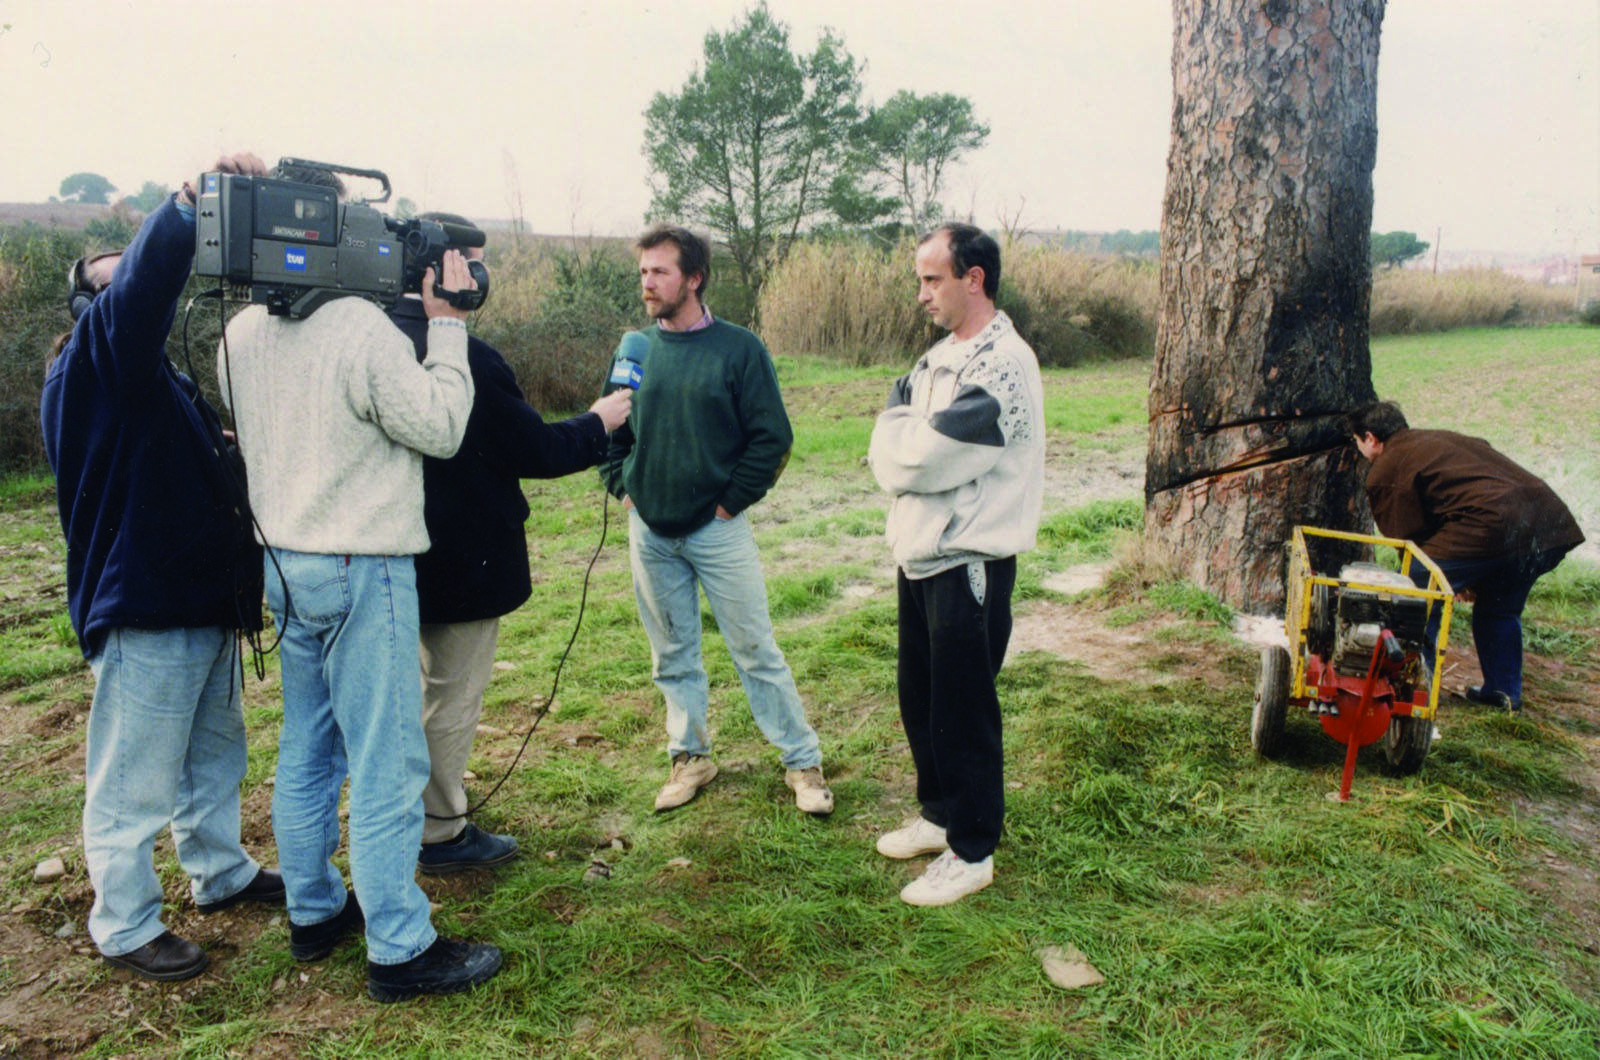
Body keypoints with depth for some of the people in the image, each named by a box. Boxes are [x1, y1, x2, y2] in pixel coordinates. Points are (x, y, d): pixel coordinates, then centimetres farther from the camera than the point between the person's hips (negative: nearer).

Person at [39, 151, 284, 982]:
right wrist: (192, 200, -38)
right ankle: (124, 926, 18)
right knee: (134, 780, 3)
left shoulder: (153, 374, 17)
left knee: (213, 755, 22)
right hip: (143, 607, -9)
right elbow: (140, 292, -32)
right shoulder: (92, 360, -12)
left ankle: (220, 873, 39)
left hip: (203, 598, 9)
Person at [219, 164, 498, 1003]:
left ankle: (314, 912, 33)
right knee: (387, 766, 0)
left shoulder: (241, 333, 4)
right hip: (361, 570, -8)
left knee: (306, 752, 18)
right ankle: (399, 951, 10)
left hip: (283, 566, 8)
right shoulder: (362, 327, -19)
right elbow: (440, 429, -14)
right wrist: (446, 325, -6)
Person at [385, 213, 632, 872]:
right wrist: (598, 423, -3)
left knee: (425, 688, 25)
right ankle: (441, 835, 22)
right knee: (452, 699, 7)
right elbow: (534, 452, -17)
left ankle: (429, 806, 42)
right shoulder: (467, 357, -25)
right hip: (466, 562, -8)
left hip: (409, 552, 9)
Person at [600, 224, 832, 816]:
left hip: (717, 528, -4)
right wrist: (622, 488, 4)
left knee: (755, 650, 2)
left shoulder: (738, 349, -7)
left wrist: (732, 501, -8)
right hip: (649, 532, 4)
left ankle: (802, 761, 15)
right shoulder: (634, 348, 5)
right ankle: (690, 757, 30)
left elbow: (773, 437, -6)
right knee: (672, 656, 13)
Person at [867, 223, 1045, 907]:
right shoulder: (942, 356, 12)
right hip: (921, 556, 9)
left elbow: (919, 460, -23)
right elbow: (890, 439, 8)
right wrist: (903, 440, -12)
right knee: (920, 699, 19)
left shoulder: (1001, 366, -19)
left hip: (968, 565, -9)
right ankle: (940, 815, 37)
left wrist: (895, 440, -4)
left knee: (964, 711, 3)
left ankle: (972, 852, 19)